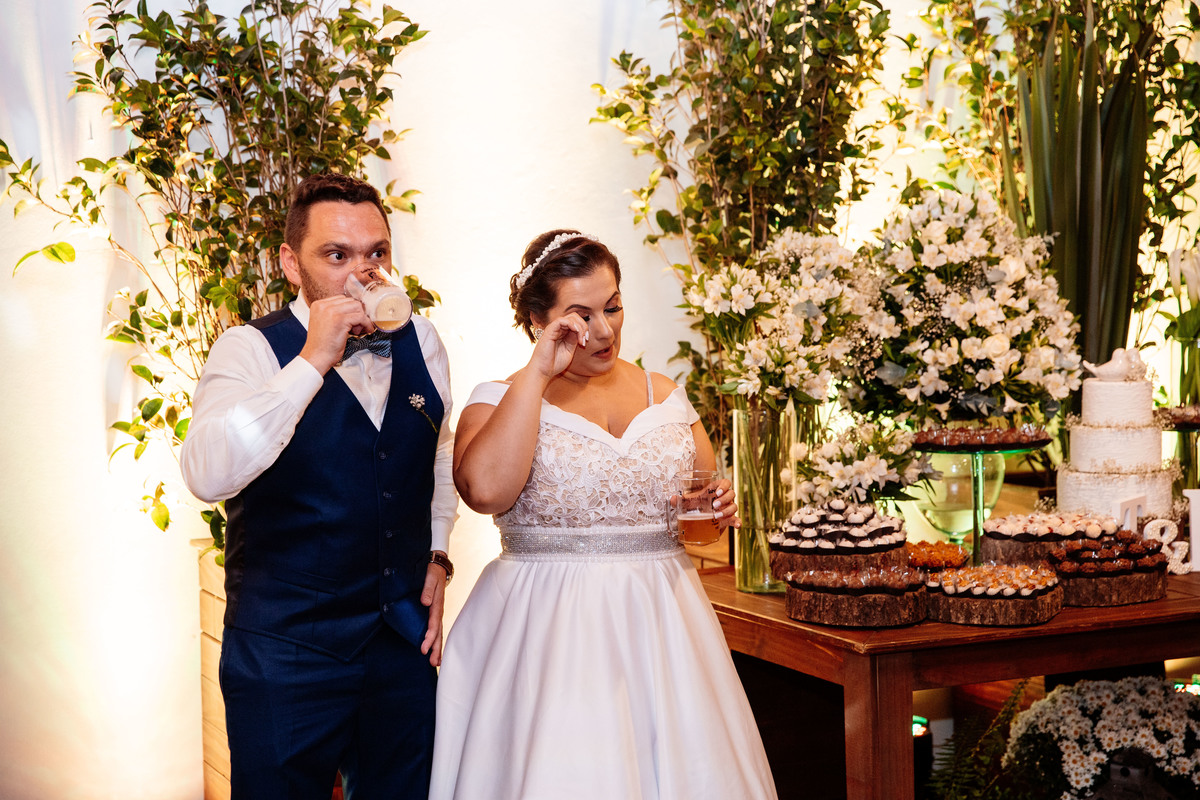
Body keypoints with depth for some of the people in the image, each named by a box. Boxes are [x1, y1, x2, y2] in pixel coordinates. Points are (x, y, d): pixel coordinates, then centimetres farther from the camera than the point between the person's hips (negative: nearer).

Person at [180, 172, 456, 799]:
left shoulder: (419, 341, 4)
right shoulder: (251, 349, -11)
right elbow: (209, 475, -30)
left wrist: (437, 555, 11)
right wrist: (313, 361, -29)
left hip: (406, 646, 5)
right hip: (284, 653, -4)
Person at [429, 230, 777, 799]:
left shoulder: (664, 394, 11)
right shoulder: (499, 401, -2)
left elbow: (711, 496, 20)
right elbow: (485, 490, -23)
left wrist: (718, 510, -4)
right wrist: (539, 372, -17)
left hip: (661, 623, 4)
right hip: (550, 635, -4)